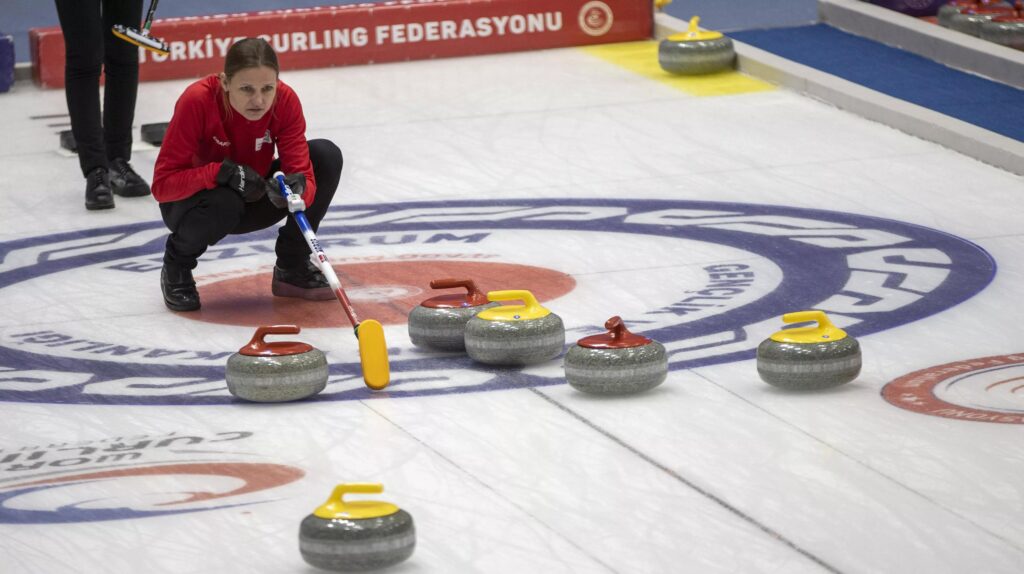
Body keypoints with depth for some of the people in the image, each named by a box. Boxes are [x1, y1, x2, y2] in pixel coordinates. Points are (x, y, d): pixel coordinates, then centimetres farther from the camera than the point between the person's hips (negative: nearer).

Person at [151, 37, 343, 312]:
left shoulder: (285, 100, -20)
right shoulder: (197, 101, -30)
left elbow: (301, 170, -23)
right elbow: (162, 184, -29)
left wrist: (297, 188, -48)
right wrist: (222, 172, -43)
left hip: (254, 200, 4)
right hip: (196, 201, -4)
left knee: (326, 155, -17)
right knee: (223, 202, -39)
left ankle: (292, 267, -1)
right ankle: (176, 268, -4)